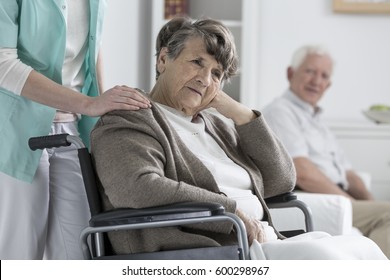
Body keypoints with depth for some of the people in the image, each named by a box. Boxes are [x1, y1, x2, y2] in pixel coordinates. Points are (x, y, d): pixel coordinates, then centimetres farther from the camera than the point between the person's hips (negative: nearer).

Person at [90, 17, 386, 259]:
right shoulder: (127, 122, 1)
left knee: (363, 248, -11)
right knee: (317, 252, -27)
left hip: (262, 245, 8)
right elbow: (141, 189, -20)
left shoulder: (217, 124, 24)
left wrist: (242, 115, 9)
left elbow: (282, 182, 20)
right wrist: (233, 211, -16)